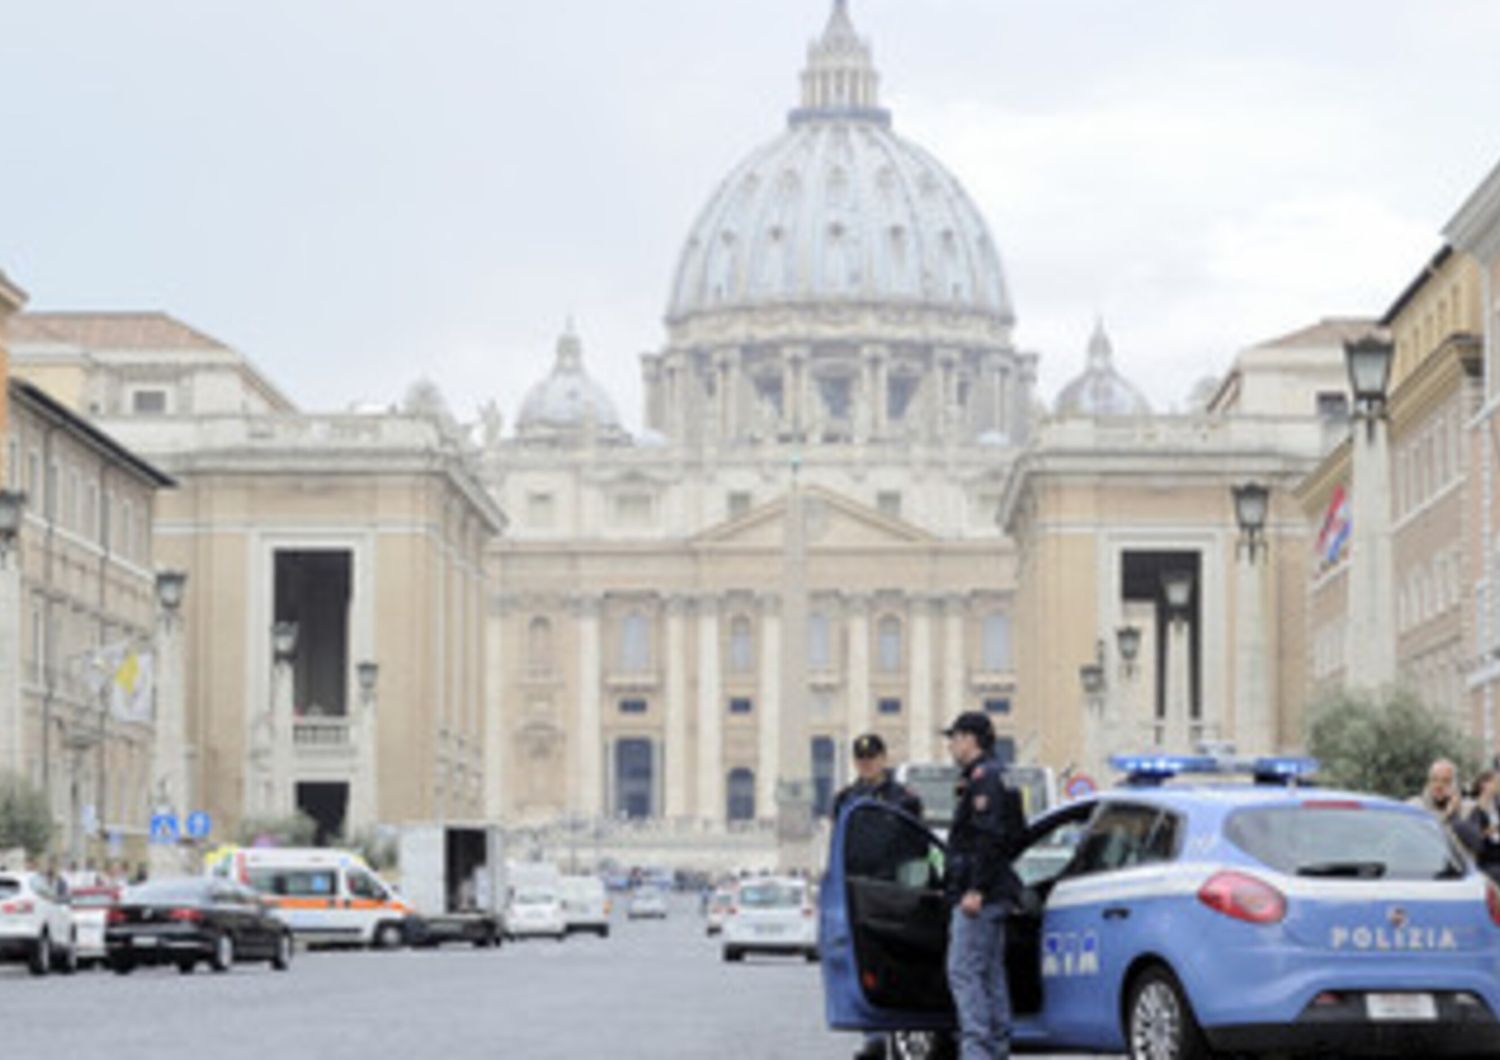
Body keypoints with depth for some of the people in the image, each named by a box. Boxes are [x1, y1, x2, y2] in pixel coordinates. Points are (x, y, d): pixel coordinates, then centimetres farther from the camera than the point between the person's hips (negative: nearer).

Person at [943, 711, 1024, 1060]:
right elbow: (1016, 837, 25)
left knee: (963, 971, -12)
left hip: (979, 896, -11)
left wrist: (976, 889, -25)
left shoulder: (984, 777, -12)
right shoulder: (996, 776, 20)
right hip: (993, 894, 11)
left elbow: (990, 837, -21)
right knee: (991, 972, 12)